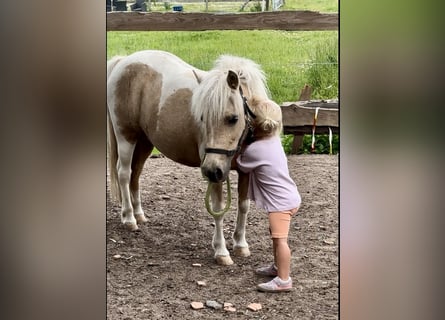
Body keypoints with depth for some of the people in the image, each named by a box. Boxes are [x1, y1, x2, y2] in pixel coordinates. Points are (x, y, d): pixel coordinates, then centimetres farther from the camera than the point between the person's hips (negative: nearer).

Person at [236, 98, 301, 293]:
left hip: (281, 202, -10)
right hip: (289, 196, 10)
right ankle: (278, 266, 38)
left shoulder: (254, 149, -20)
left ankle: (283, 280, -10)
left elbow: (242, 166, -1)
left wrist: (241, 148, 9)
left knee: (279, 239, -10)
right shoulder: (274, 140, 5)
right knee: (275, 235, 24)